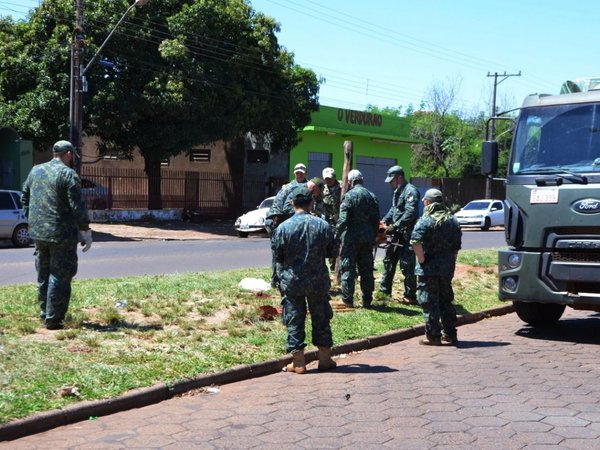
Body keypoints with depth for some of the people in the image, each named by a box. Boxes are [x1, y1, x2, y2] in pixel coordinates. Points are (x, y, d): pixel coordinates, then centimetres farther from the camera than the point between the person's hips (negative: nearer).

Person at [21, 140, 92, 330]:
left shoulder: (35, 171, 11)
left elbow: (25, 199, 17)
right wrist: (86, 232, -7)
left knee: (43, 275, 16)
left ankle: (45, 314, 23)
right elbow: (77, 207, -14)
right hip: (62, 235, -7)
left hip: (38, 234, 7)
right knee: (60, 277, -2)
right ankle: (53, 319, -2)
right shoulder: (68, 174, -11)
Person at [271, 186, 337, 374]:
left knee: (294, 320, 8)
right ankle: (325, 359, 21)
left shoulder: (283, 227, -12)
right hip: (318, 281, 1)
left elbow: (277, 255, -4)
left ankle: (298, 363, 10)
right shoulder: (322, 225, -8)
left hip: (291, 281, -1)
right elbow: (330, 251, 3)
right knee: (321, 319, 14)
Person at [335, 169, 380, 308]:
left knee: (348, 268, 3)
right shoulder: (372, 196, 8)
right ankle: (367, 300, 13)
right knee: (366, 269, 10)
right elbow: (376, 220, 10)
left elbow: (343, 219, -15)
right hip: (368, 237, 5)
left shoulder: (349, 196, -10)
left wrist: (337, 235, -6)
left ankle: (347, 299, 5)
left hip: (351, 237, -5)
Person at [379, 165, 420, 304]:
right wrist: (384, 220, 6)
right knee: (389, 260, 16)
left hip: (407, 234, -10)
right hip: (397, 233, 10)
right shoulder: (398, 191, 15)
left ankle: (410, 296, 2)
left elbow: (410, 213, -24)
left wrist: (394, 226, -24)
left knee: (407, 266, -6)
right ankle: (384, 290, 26)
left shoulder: (410, 191, -16)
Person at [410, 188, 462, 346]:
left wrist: (421, 260, -17)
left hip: (429, 268, -6)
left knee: (429, 302, 0)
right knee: (446, 300, 16)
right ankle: (450, 334, 20)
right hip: (448, 267, 6)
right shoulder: (453, 220, 10)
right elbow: (457, 245, 14)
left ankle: (433, 336, 1)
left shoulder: (426, 220, -11)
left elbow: (416, 242, -25)